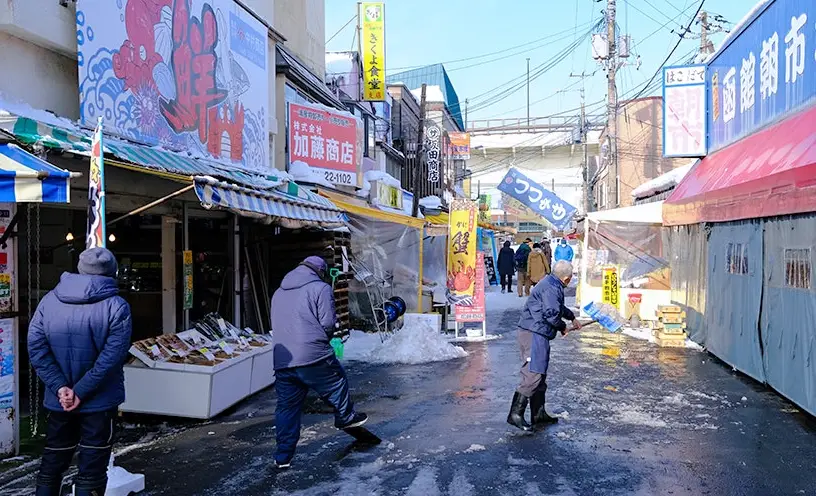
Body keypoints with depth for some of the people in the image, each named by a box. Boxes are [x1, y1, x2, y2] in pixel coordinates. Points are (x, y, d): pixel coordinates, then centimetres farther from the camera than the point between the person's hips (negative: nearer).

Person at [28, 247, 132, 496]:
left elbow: (36, 348, -6)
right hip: (100, 401, -4)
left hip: (58, 402, 4)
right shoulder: (116, 306, -12)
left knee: (52, 464, 20)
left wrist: (60, 387, -9)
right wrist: (81, 391, -14)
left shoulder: (49, 301, 1)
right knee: (91, 471, 7)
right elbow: (112, 355, -20)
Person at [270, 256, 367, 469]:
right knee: (337, 382, 20)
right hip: (313, 358, -6)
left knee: (287, 407, 12)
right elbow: (329, 323, -9)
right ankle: (345, 417, 37)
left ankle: (283, 456, 16)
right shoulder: (320, 288, -3)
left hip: (282, 362, 6)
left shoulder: (278, 293, 20)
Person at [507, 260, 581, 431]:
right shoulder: (551, 288, -17)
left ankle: (538, 415, 24)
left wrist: (572, 317, 47)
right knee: (533, 375, -12)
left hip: (536, 334, 11)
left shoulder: (552, 285, 18)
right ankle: (515, 414, -10)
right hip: (534, 334, -11)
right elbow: (551, 313, -24)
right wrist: (563, 327, -5)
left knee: (540, 374, 15)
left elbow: (559, 306, 37)